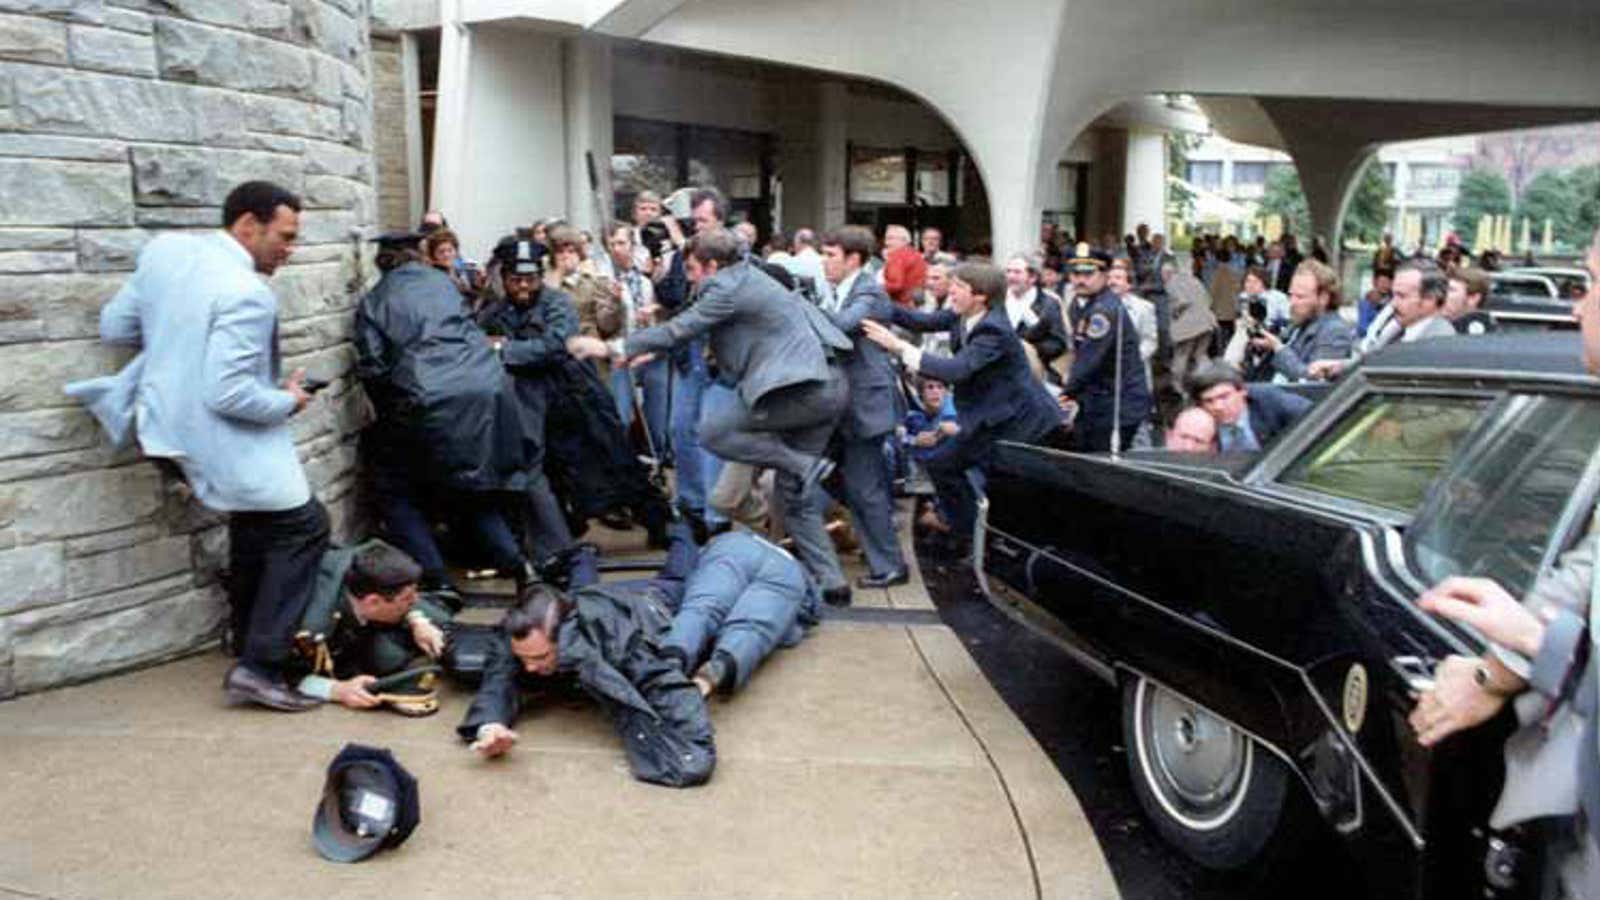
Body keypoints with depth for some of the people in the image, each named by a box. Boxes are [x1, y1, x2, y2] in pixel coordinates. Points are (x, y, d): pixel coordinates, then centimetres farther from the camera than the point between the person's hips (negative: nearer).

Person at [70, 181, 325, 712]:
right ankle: (259, 667, -1)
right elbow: (228, 394, -27)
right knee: (302, 528, 2)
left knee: (254, 526, 24)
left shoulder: (163, 249, 1)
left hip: (166, 427, 9)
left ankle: (250, 642, 35)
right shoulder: (247, 294, -24)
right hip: (222, 444, -9)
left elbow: (114, 327, 9)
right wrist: (287, 402, -10)